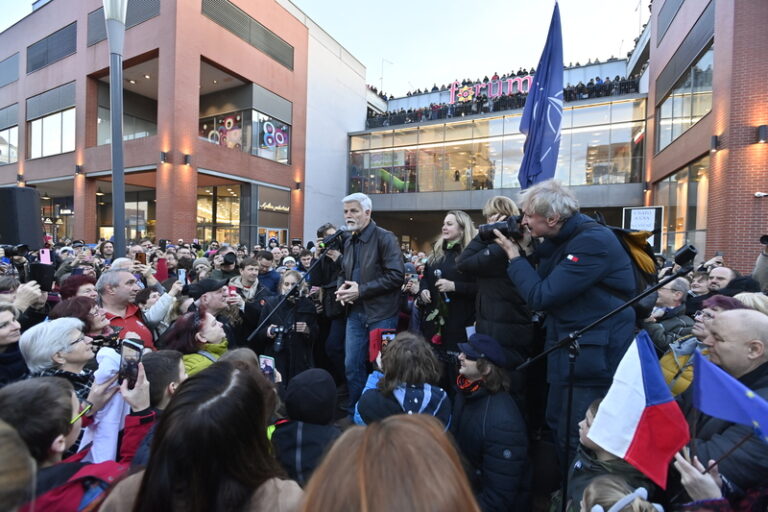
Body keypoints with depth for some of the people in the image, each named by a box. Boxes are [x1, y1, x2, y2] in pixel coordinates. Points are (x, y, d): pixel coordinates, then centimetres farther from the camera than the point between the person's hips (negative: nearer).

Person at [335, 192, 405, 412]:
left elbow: (396, 275, -19)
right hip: (355, 313, 7)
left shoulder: (385, 238, -11)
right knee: (352, 365, 12)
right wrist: (342, 287, 0)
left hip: (381, 314, -6)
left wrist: (361, 290, -19)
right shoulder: (349, 242, 12)